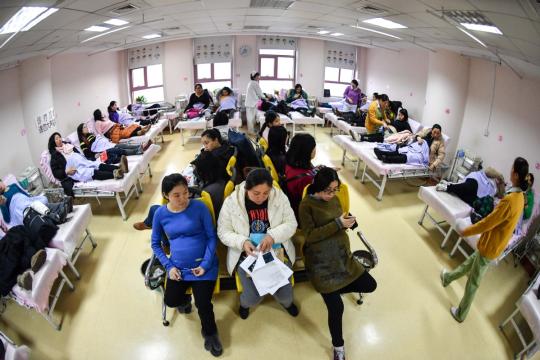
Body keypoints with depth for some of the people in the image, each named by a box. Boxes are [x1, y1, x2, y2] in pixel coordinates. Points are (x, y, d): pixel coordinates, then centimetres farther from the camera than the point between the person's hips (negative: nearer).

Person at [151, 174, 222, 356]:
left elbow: (211, 237, -7)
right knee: (170, 300, -6)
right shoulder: (160, 213, -3)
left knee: (203, 304, -11)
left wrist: (206, 264, -16)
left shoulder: (199, 207, -12)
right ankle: (186, 299, 33)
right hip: (178, 266, 3)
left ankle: (210, 332, 23)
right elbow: (155, 244, 7)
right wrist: (169, 266, -4)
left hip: (203, 264, -3)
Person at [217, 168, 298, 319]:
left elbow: (291, 224, -6)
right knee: (254, 297, -13)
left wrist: (273, 236, -24)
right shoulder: (231, 202, -12)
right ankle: (245, 303, 27)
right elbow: (223, 232, -6)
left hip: (277, 250, 1)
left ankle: (286, 301, 33)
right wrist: (242, 242, -24)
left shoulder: (279, 196, -9)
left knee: (284, 293, -8)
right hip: (247, 254, -1)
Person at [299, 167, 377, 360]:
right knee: (336, 308, -10)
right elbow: (310, 235, -17)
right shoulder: (306, 205, -11)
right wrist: (338, 224, -23)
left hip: (341, 255, 7)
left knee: (370, 285, 6)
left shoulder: (334, 199, 8)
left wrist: (347, 221, -7)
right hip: (321, 261, -7)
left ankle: (335, 289, 26)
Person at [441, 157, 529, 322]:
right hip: (495, 243, 8)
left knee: (473, 282, 8)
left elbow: (488, 222, -25)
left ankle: (461, 314, 24)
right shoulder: (520, 197, -2)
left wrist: (465, 231, -11)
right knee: (470, 263, 30)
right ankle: (447, 278, 55)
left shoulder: (509, 200, -32)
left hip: (490, 247, -8)